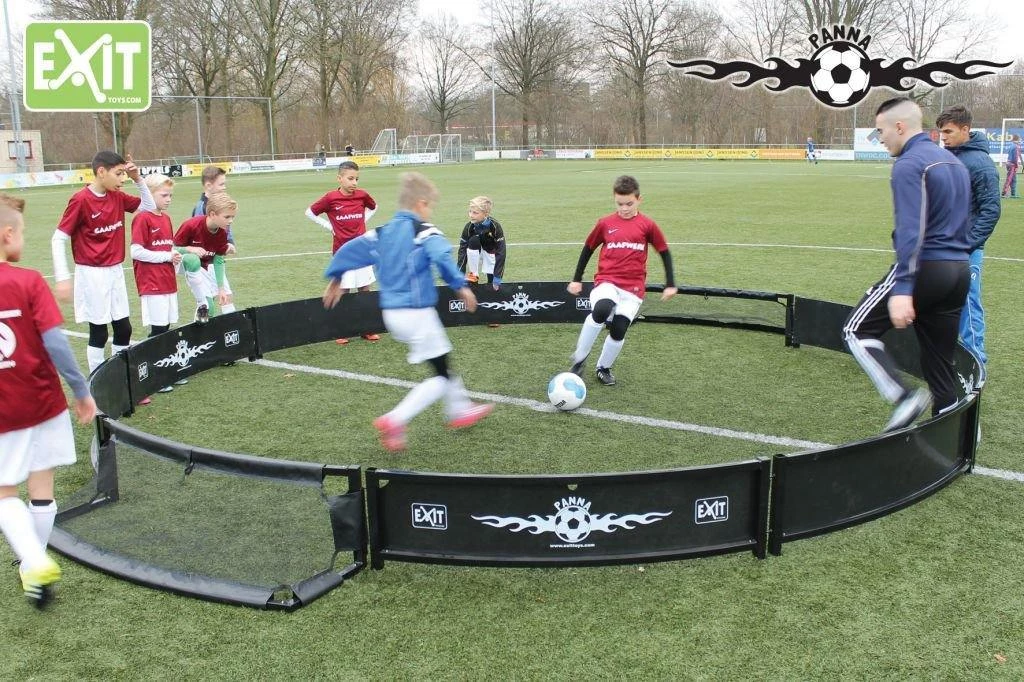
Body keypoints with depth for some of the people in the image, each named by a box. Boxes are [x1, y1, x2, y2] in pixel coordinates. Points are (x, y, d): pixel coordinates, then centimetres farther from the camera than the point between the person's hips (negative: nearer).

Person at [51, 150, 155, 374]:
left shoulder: (117, 197, 3)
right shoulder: (80, 200, -15)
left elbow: (148, 206, 15)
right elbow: (58, 240, -13)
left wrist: (137, 179, -1)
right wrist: (62, 278, -19)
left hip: (115, 272, 7)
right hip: (92, 275, -6)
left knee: (123, 328, 10)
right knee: (98, 332, 0)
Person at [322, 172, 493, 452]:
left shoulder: (383, 232, 10)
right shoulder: (424, 231, -11)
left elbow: (350, 250, 13)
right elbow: (442, 257, -30)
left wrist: (335, 279, 25)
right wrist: (461, 286, -25)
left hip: (391, 313, 8)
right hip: (417, 312, -8)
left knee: (441, 364, 25)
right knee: (441, 376, 1)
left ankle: (460, 410, 39)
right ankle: (394, 421, -10)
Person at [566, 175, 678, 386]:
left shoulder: (647, 225, 2)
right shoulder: (605, 224, 4)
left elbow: (664, 252, 10)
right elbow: (588, 249, 16)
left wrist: (670, 285, 7)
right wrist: (577, 279, 18)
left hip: (633, 287, 1)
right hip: (607, 282, -1)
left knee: (618, 330, -10)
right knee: (601, 310, -31)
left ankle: (604, 368, 19)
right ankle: (579, 358, -15)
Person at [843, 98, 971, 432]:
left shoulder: (909, 165, -11)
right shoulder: (953, 161, 18)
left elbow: (910, 232, -21)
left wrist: (902, 290, -26)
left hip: (924, 267, -8)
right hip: (959, 272, 9)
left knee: (857, 330, 2)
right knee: (940, 363, 13)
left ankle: (905, 398, -14)